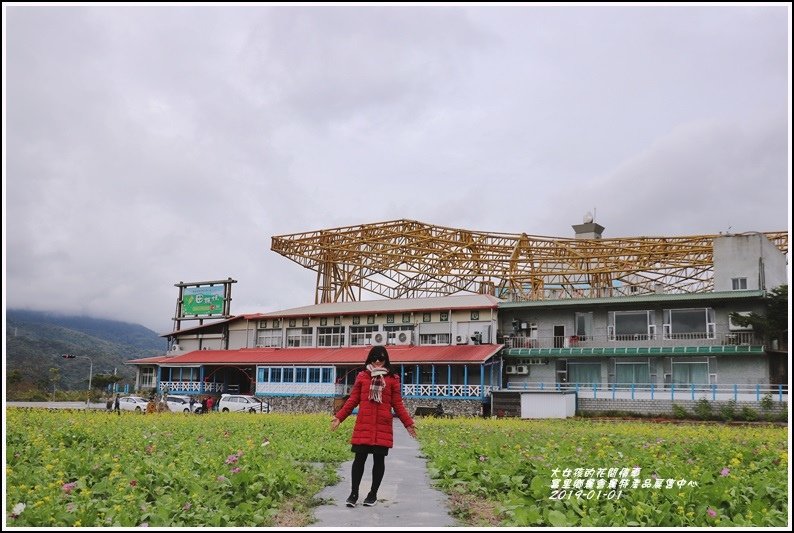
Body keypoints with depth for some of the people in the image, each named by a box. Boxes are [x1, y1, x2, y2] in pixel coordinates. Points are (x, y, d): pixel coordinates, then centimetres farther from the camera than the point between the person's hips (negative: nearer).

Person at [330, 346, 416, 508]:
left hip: (383, 426, 0)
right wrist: (339, 417, 5)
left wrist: (408, 423, 1)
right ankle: (354, 493, 13)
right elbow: (353, 400, 11)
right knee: (360, 458, 0)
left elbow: (398, 404, 8)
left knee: (379, 459, 6)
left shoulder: (392, 379, 6)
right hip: (363, 425, 0)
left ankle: (373, 493, 20)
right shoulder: (362, 377, 9)